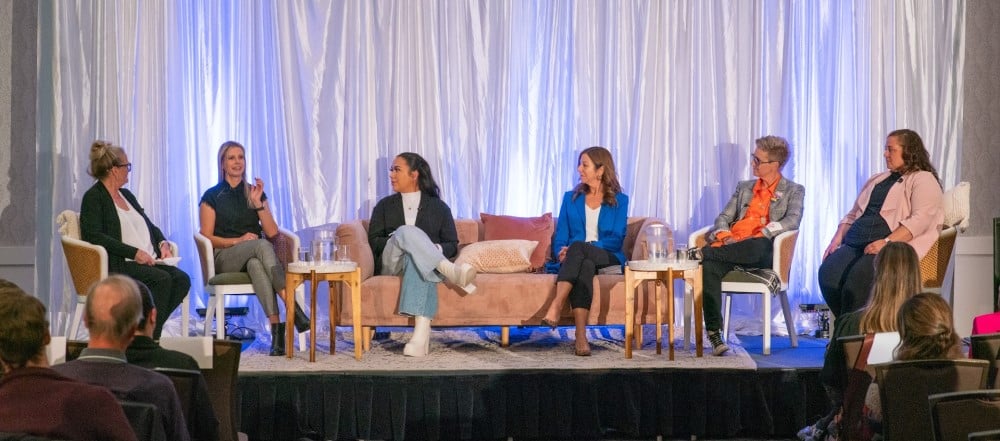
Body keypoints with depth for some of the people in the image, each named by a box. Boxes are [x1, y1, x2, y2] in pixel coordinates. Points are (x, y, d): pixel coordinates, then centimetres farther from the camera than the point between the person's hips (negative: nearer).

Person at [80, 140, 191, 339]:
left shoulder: (126, 195, 24)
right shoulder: (93, 197, -1)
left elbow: (150, 226, 27)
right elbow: (95, 237, -15)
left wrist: (163, 243, 4)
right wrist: (134, 253, -20)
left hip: (148, 262, 8)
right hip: (116, 264, -8)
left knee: (181, 279, -19)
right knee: (162, 279, -31)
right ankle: (151, 338, -25)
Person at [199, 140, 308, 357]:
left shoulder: (255, 192, 18)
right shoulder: (212, 197, 9)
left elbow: (273, 233, 8)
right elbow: (207, 237, 0)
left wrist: (258, 202, -4)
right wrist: (238, 240, -14)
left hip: (254, 256, 3)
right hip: (225, 259, -3)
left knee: (255, 264, -40)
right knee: (262, 246, -37)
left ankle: (276, 327, -54)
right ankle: (293, 307, -51)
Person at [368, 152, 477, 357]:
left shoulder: (439, 207, 20)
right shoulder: (384, 206, 24)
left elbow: (452, 245, 13)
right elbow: (373, 241, 11)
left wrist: (437, 248, -11)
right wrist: (395, 242, -10)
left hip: (427, 261, -1)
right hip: (391, 263, 1)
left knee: (416, 262, -43)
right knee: (406, 231, -34)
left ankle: (421, 334, -60)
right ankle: (452, 273, -55)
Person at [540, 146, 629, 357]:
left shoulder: (619, 200, 10)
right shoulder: (571, 198, 18)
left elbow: (617, 239, -3)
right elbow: (560, 237, 12)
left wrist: (572, 250, -17)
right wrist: (562, 253, -15)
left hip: (608, 259, -2)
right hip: (578, 260, 2)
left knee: (578, 247, -36)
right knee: (584, 267, -38)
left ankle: (556, 307, -50)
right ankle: (580, 337, -54)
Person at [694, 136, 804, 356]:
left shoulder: (794, 191, 15)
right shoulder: (744, 188, 29)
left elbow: (792, 221, -4)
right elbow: (724, 217, 21)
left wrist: (760, 234, -16)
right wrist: (724, 235, -3)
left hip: (762, 252, -3)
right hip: (731, 247, 3)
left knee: (758, 246, -43)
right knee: (709, 267, -33)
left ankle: (703, 252, -35)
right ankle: (714, 333, -37)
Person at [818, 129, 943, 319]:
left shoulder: (923, 180, 6)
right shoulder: (876, 180, 31)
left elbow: (920, 219, -10)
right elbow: (852, 215, 31)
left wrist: (887, 242, -21)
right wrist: (838, 239, 10)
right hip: (856, 243, 7)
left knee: (858, 277, -35)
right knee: (827, 273, -25)